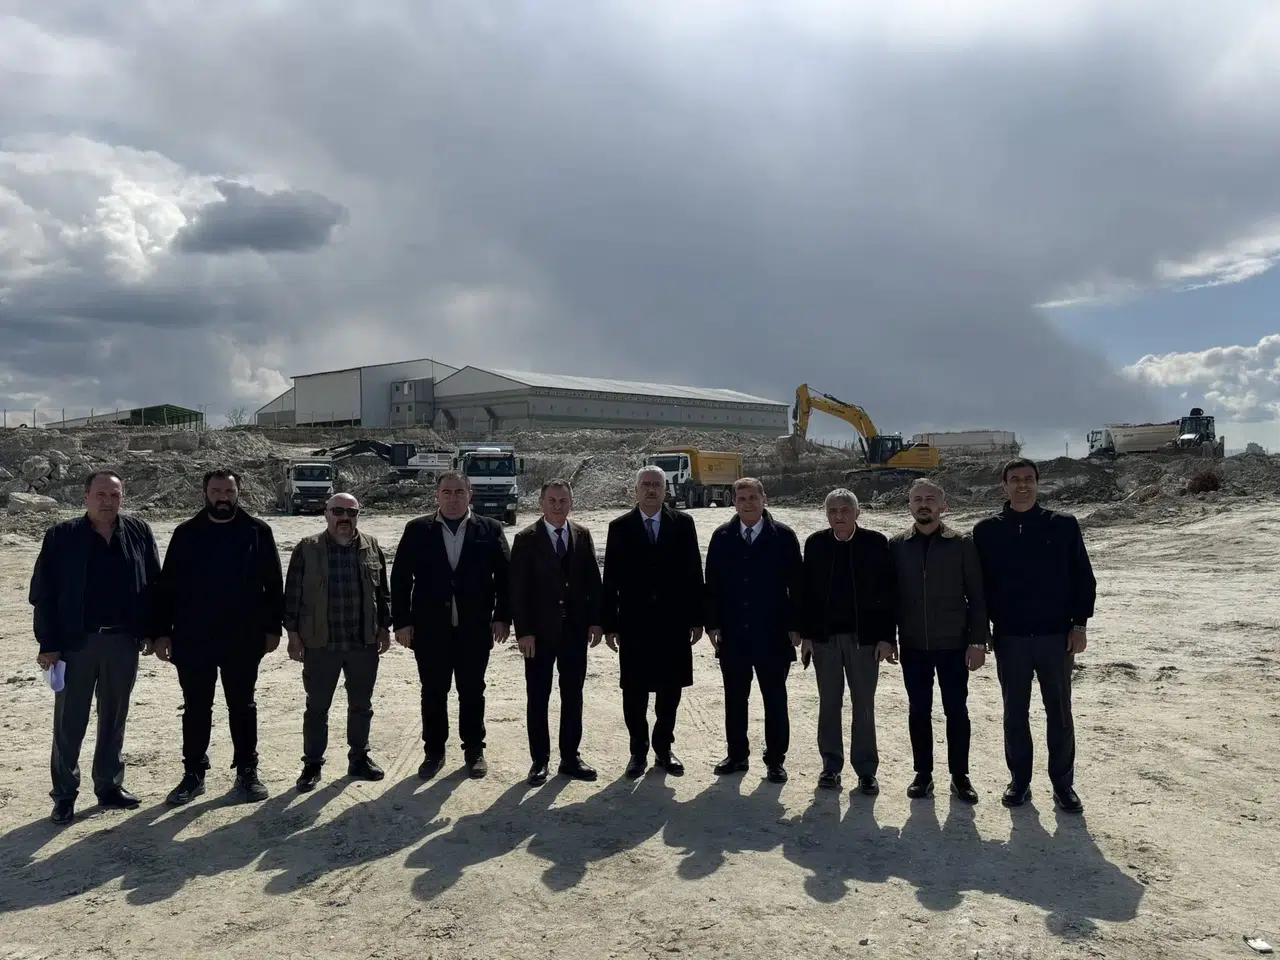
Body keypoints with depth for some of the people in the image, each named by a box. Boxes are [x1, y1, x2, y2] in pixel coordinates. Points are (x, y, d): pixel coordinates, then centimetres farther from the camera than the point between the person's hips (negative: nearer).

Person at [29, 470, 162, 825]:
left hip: (123, 641, 2)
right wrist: (48, 643, -8)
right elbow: (43, 593, -4)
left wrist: (150, 631, 1)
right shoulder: (61, 536, -4)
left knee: (114, 718, 13)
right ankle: (64, 794, 17)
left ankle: (109, 785, 26)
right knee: (69, 722, 5)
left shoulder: (139, 533, 1)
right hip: (75, 642, -2)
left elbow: (153, 585, 5)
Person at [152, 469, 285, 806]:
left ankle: (247, 772, 19)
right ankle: (193, 774, 21)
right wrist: (162, 632, -2)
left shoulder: (257, 532, 0)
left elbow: (273, 584, 1)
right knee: (195, 709, 9)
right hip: (193, 639, 1)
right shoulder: (186, 533, 2)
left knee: (242, 706, 10)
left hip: (243, 639, -1)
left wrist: (273, 627, -3)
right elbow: (166, 587, 3)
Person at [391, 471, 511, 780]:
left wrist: (502, 617, -5)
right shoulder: (417, 530, 3)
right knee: (433, 692, 9)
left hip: (475, 627, 0)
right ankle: (434, 751, 22)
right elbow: (400, 578, 1)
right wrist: (402, 621, -4)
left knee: (472, 691, 9)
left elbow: (505, 576, 1)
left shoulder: (490, 530, 2)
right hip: (429, 627, 0)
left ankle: (474, 750, 22)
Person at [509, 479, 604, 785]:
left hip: (575, 629, 3)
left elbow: (593, 580, 7)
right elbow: (518, 588, -8)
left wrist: (595, 620, 0)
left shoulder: (583, 535, 4)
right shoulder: (526, 539, -5)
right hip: (539, 631, -3)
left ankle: (570, 757, 21)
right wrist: (524, 631, -12)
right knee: (537, 698, 5)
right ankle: (539, 760, 16)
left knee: (573, 696, 10)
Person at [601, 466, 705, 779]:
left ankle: (664, 747, 26)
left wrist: (696, 618, 0)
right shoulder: (620, 527, 1)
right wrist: (609, 624, -3)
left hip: (673, 622, 1)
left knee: (669, 689, 9)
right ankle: (639, 751, 20)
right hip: (634, 623, -1)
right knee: (634, 691, 5)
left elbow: (693, 573, 3)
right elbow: (611, 579, 1)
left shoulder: (683, 524, 2)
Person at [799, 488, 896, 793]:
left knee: (864, 705, 5)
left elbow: (887, 592, -4)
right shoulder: (815, 544, 1)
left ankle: (866, 770, 15)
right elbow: (807, 591, 3)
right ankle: (831, 765, 21)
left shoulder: (876, 543, -5)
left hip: (864, 636, -2)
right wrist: (807, 635, -1)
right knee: (829, 704, 10)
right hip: (825, 636, 2)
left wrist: (886, 637, -8)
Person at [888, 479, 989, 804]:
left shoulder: (962, 544, -3)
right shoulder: (896, 545, 2)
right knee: (918, 710, 9)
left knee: (956, 710, 5)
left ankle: (960, 775, 18)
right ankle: (923, 773, 20)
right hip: (913, 644, 1)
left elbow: (977, 596, -3)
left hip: (953, 643, -1)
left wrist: (978, 640, -8)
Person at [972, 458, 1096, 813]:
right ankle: (1019, 780, 21)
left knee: (1059, 712, 8)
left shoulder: (1063, 525, 0)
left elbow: (1083, 578, 2)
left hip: (1056, 635, 0)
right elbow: (978, 583, 5)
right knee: (1015, 713, 9)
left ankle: (1063, 783, 20)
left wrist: (1079, 624, -4)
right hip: (1009, 637, 0)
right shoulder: (987, 530, 1)